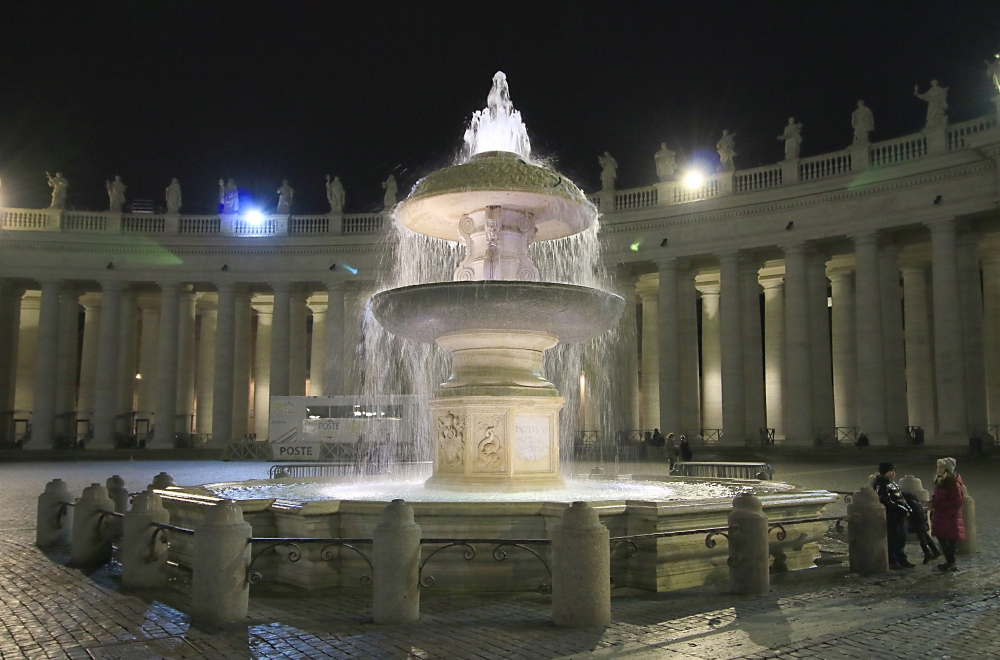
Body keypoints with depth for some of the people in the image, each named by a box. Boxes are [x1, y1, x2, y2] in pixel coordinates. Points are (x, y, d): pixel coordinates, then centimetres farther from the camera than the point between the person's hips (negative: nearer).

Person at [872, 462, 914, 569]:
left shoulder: (893, 483, 18)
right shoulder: (881, 485, -15)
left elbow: (901, 497, 24)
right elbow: (887, 501, -22)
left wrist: (907, 509, 10)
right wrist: (902, 509, -19)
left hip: (900, 516, 10)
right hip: (890, 517, -10)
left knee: (901, 538, 14)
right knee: (892, 539, -5)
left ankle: (902, 560, 23)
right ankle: (892, 561, 3)